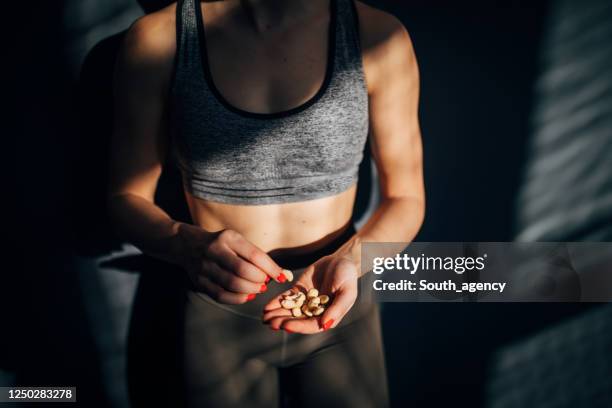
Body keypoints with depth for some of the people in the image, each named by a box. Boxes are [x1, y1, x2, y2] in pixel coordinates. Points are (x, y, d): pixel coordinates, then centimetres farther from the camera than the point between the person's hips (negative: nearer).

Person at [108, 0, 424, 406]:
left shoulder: (378, 37, -12)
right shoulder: (158, 38, -13)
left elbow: (405, 198, -4)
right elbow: (127, 196, -5)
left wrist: (351, 259, -24)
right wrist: (188, 244, -26)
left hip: (337, 311, 1)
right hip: (215, 319, 0)